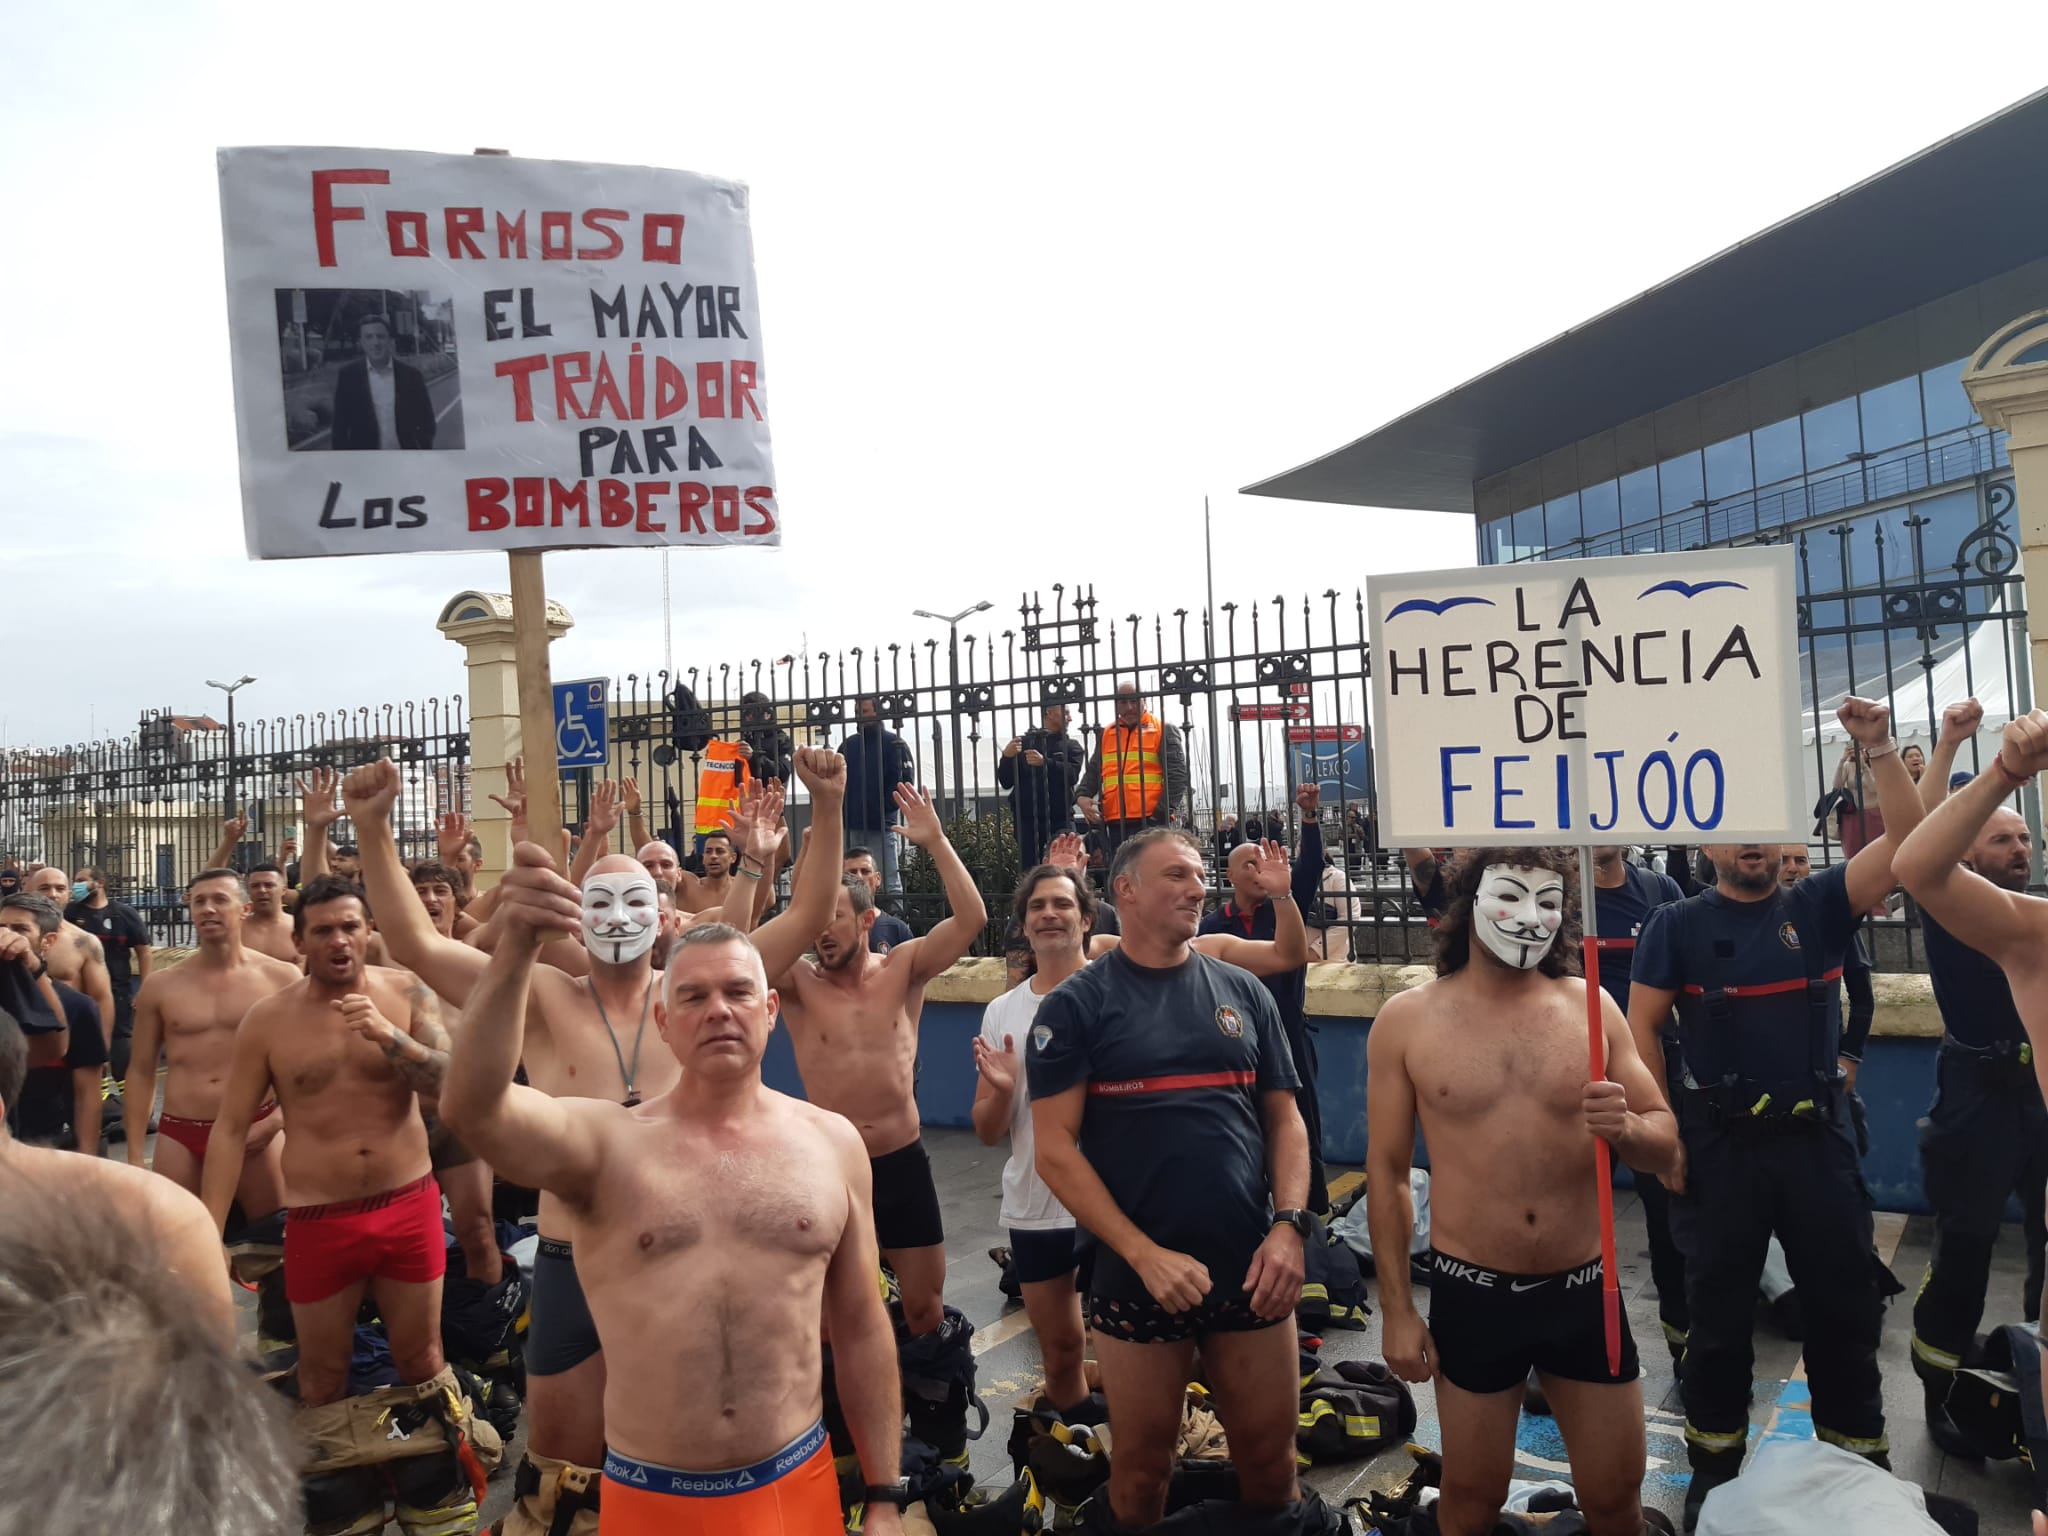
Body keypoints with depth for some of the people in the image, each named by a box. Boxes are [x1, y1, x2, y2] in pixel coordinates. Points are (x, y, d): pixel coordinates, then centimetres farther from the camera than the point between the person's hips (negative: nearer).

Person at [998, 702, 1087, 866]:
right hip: (1027, 820, 0)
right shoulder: (1023, 743, 11)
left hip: (1060, 819, 0)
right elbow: (1005, 783, 5)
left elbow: (1072, 775, -8)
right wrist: (1006, 757, -14)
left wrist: (1045, 762, -23)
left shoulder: (1071, 746, 13)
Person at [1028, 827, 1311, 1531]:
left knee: (1271, 1461, 12)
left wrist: (1288, 1226, -7)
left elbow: (1285, 1120, 9)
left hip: (1251, 1271, 3)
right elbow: (1055, 1150, -9)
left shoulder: (1244, 994, 7)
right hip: (1138, 1276, -3)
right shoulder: (1075, 1005, -5)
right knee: (1142, 1465, 12)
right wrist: (1146, 1255, -16)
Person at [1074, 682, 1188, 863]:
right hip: (1115, 826, 5)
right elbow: (1093, 772, 21)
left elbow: (1178, 775, -4)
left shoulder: (1163, 731, 4)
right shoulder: (1106, 735, 20)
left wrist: (1162, 812, -13)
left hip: (1152, 823, -5)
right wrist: (1082, 796, 0)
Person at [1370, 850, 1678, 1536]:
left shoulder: (1591, 1007, -2)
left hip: (1586, 1291, 2)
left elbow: (1666, 1148, 3)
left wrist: (1625, 1127, -21)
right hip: (1471, 1294, -1)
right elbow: (1387, 1171, 0)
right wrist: (1396, 1308, 0)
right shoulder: (1406, 1019, -6)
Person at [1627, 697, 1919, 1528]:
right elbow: (1642, 1028, -4)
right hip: (1718, 1143, -2)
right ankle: (1715, 1464, 26)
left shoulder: (1818, 905, 3)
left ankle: (1860, 1463, 30)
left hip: (1817, 1135, 2)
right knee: (1720, 1306, 10)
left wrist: (1879, 749, -19)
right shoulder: (1677, 924, -2)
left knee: (1846, 1300, 12)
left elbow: (1910, 842, -9)